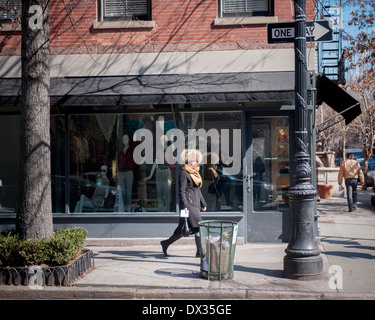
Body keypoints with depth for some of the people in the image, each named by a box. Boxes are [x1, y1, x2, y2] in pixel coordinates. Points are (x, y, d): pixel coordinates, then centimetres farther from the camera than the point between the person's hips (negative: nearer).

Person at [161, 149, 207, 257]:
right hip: (188, 204, -9)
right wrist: (184, 206, -21)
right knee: (198, 227, -11)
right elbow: (182, 191, -13)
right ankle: (199, 251, -4)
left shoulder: (195, 173, 19)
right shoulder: (184, 173, -8)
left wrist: (203, 204, 23)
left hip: (195, 204, 9)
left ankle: (166, 243, 21)